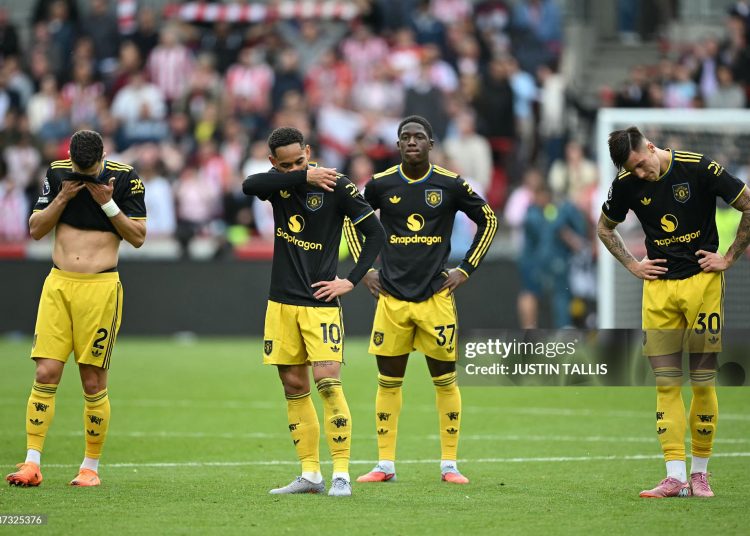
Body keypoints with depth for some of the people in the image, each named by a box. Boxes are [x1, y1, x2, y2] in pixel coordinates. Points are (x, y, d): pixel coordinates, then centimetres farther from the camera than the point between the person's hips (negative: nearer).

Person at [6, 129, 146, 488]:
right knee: (45, 374, -6)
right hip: (58, 284, 2)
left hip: (101, 287, -2)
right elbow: (35, 230, 9)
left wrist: (107, 203, -10)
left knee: (93, 382, -1)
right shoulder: (57, 173, 6)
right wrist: (63, 197, -5)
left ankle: (91, 467, 9)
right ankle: (32, 463, -5)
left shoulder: (125, 178, -2)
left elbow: (138, 237, 1)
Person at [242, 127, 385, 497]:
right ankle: (310, 475, 12)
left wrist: (351, 281, -10)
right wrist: (304, 176, -27)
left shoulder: (336, 186, -7)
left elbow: (375, 233, -4)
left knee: (327, 381, -14)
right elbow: (249, 185, -19)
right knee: (294, 387, 6)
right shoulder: (279, 183, 4)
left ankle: (342, 474, -11)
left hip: (319, 303, -5)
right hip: (282, 302, 5)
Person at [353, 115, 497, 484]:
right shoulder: (381, 184, 2)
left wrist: (465, 270, 5)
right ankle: (385, 464, 10)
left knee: (445, 380, 1)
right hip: (392, 297, 1)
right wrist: (365, 269, 10)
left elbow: (488, 220, 10)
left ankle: (449, 464, 9)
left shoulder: (450, 184, -2)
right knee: (388, 381, 3)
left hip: (436, 296, -1)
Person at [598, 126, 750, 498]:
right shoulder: (626, 184, 1)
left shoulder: (700, 169, -11)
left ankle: (700, 473, 8)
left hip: (702, 282, -3)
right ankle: (675, 477, -3)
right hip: (658, 286, 3)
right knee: (666, 384, -2)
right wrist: (632, 265, 9)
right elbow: (605, 228, 20)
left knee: (702, 382, -2)